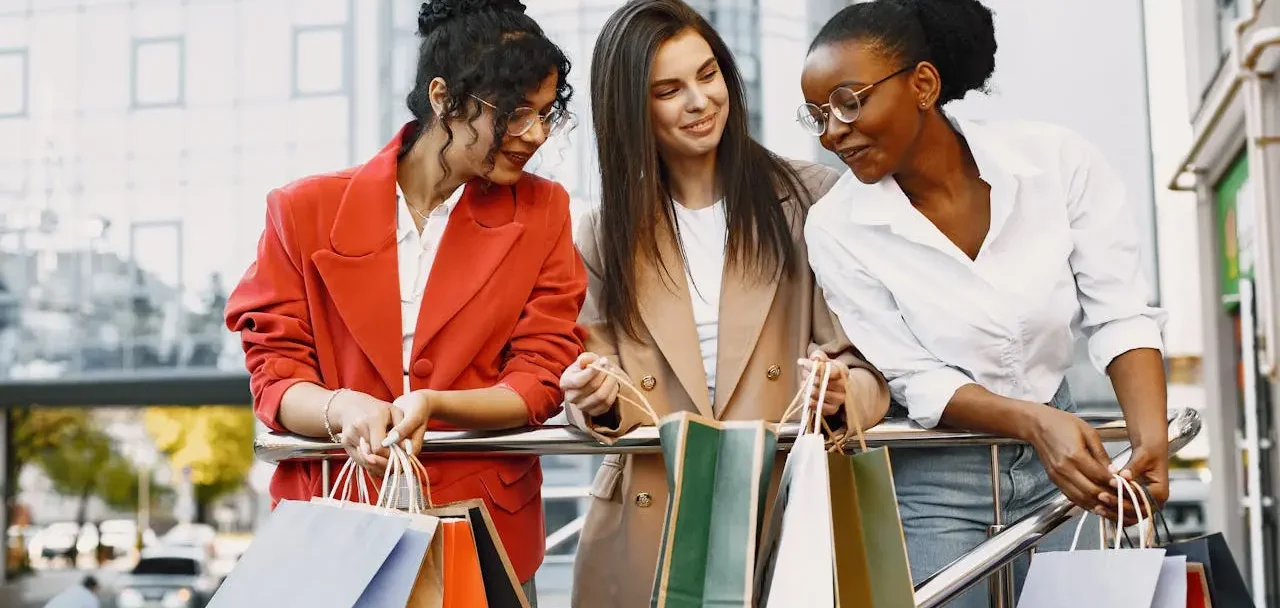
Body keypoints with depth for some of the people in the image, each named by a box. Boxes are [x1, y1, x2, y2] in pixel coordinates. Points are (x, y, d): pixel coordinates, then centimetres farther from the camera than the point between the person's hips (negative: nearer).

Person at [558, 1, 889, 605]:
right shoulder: (605, 235, 7)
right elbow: (602, 403, 8)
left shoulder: (809, 198, 0)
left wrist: (840, 392, -23)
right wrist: (596, 400, -14)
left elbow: (869, 368, -2)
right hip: (647, 530, 2)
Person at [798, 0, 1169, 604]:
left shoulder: (1057, 160, -12)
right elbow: (915, 380, -12)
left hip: (1064, 456, 2)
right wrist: (1034, 422, -29)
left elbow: (1119, 315, -9)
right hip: (936, 490, -1)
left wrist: (1150, 436, -26)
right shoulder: (836, 228, -13)